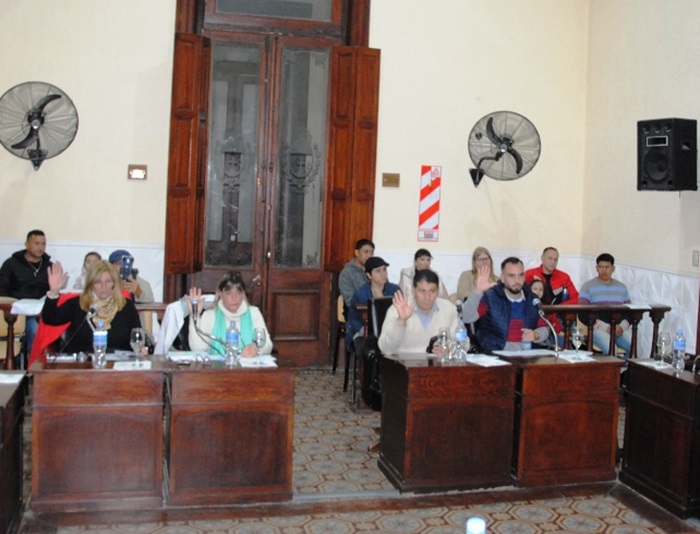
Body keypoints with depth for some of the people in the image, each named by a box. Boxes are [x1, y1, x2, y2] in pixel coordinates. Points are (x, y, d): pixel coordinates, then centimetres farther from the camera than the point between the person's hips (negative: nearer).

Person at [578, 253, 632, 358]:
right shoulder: (588, 286, 2)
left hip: (620, 328, 4)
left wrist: (622, 326, -8)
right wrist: (605, 327, -14)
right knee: (610, 350, -33)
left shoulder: (622, 287, 16)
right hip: (598, 328, -4)